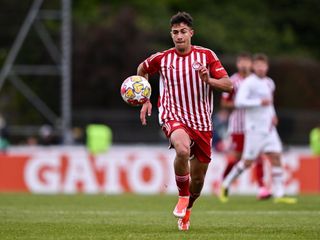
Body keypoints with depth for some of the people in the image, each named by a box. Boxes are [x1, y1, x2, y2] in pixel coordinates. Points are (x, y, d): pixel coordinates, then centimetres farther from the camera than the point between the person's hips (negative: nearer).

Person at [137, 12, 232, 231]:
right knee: (183, 149, -37)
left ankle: (186, 209, 39)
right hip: (173, 116, -2)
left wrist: (208, 80, -22)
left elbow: (229, 85, -3)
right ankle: (183, 195, -13)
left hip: (202, 122, 2)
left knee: (198, 179, 7)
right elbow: (142, 69, 22)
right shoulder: (162, 58, 1)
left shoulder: (206, 55, -1)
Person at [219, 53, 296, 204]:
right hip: (254, 128, -7)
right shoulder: (248, 83, -9)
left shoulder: (269, 83, 15)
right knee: (248, 162, -2)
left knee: (276, 157, -4)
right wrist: (260, 102, -24)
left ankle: (279, 194, -5)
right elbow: (239, 102, -21)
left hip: (269, 128, 7)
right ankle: (226, 185, 17)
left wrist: (272, 115, 14)